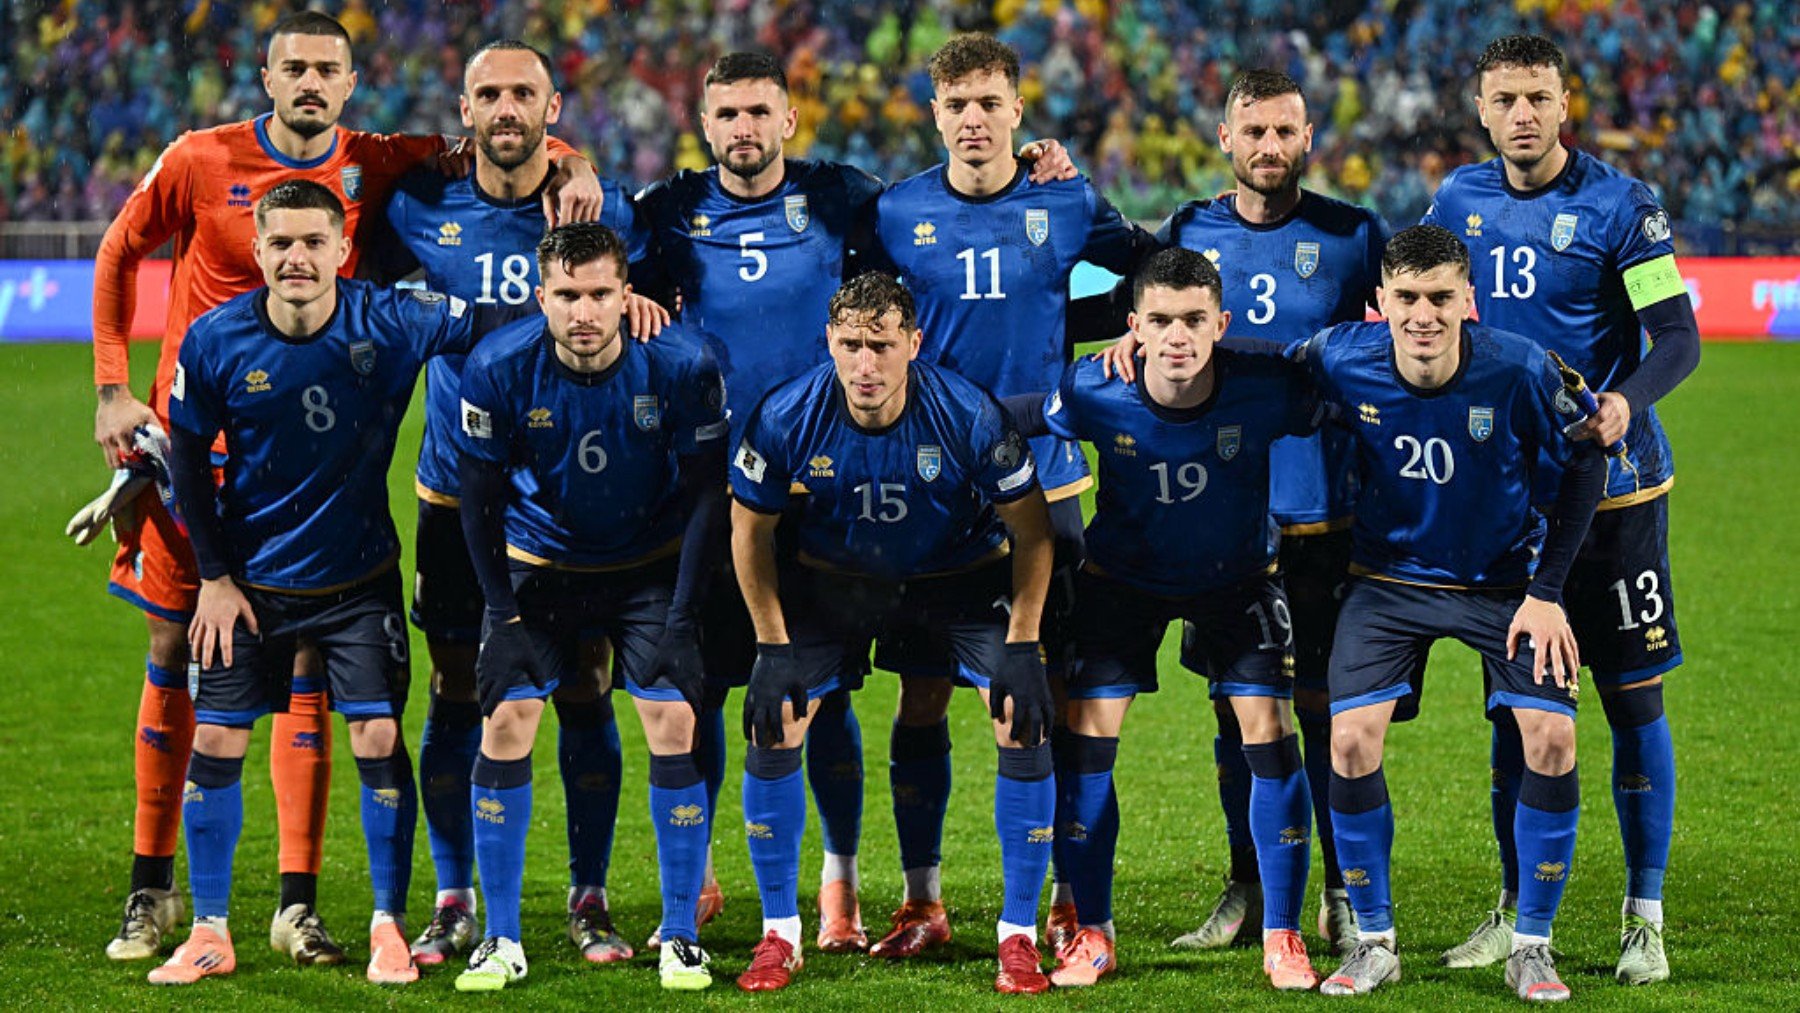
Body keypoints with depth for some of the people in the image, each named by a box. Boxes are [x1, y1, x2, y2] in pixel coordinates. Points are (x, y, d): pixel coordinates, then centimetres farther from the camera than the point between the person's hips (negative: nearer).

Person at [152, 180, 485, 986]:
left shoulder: (389, 323, -16)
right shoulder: (216, 341, -13)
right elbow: (188, 455, -1)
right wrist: (214, 576, -2)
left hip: (359, 577, -1)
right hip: (251, 580, 1)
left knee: (378, 739, -7)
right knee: (215, 742, 0)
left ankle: (389, 928, 7)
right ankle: (209, 934, 13)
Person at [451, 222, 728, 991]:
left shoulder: (681, 369, -22)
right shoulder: (499, 370, -20)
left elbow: (706, 495, -12)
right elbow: (480, 498, -8)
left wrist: (680, 617, -14)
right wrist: (504, 610, -11)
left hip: (652, 566, -1)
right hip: (539, 563, 1)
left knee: (673, 726, -12)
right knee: (506, 724, -10)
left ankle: (680, 937, 1)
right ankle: (501, 941, 2)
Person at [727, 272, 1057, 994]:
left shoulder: (969, 417, -26)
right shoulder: (787, 418, -23)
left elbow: (1030, 527, -13)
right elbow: (750, 528, -6)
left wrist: (1021, 646, -18)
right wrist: (774, 648, -10)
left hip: (962, 580, -1)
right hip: (832, 581, 1)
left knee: (1025, 725, -16)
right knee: (772, 729, -12)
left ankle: (1018, 935, -4)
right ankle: (779, 934, 4)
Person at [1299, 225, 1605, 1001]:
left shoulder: (1519, 370, -23)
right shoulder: (1342, 360, -19)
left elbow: (1585, 463, -8)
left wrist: (1548, 591, -9)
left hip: (1504, 580, -1)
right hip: (1390, 578, 1)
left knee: (1551, 738, -15)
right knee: (1351, 740, -15)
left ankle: (1532, 947, 3)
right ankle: (1374, 942, 5)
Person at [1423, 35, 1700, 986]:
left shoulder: (1619, 204, -9)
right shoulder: (1462, 201, 6)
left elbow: (1677, 336, -13)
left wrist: (1626, 400, -31)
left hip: (1612, 484, -4)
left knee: (1633, 699, -2)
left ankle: (1644, 918, 6)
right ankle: (1515, 909, 17)